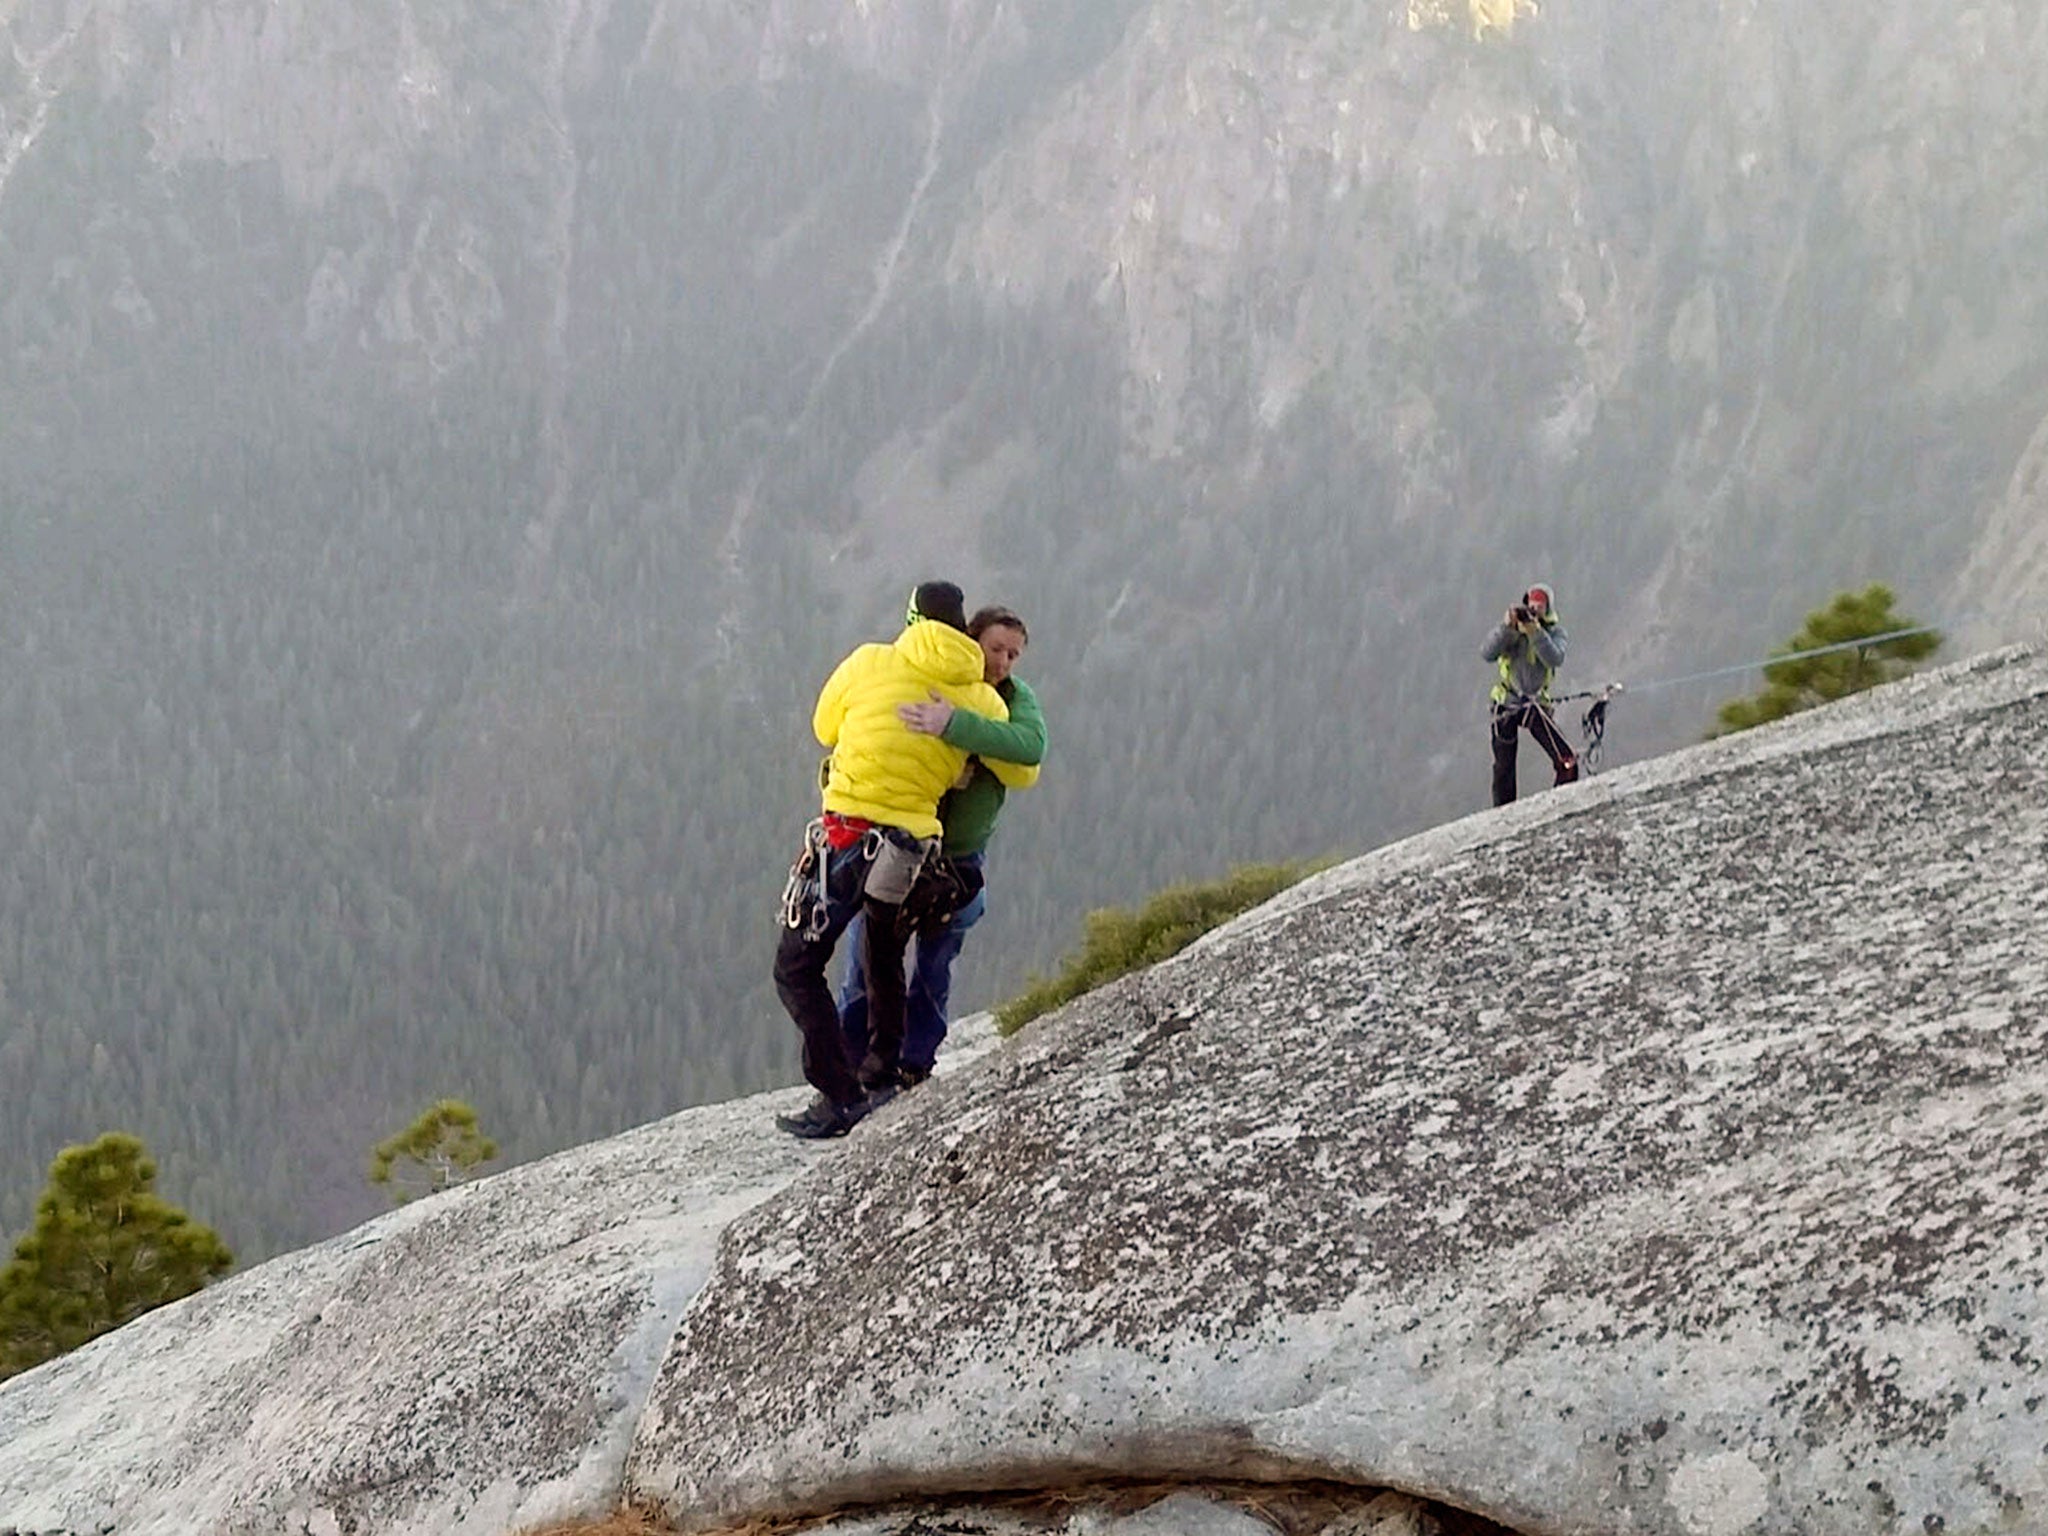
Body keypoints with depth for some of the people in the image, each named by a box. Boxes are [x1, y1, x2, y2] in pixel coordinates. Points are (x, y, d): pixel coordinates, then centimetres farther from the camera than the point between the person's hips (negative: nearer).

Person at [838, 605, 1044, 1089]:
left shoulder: (1014, 699, -9)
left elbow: (1030, 746, -33)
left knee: (934, 967, 6)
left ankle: (913, 1064, 18)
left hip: (959, 857, 1)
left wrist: (954, 723, -44)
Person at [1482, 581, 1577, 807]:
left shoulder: (1555, 632, -3)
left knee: (1567, 763, -13)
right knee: (1503, 768, 5)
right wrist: (1507, 627, -28)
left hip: (1536, 704, 0)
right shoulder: (1511, 629, -2)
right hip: (1506, 702, 0)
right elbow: (1488, 653, -17)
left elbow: (1555, 659, -23)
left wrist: (1535, 632, -34)